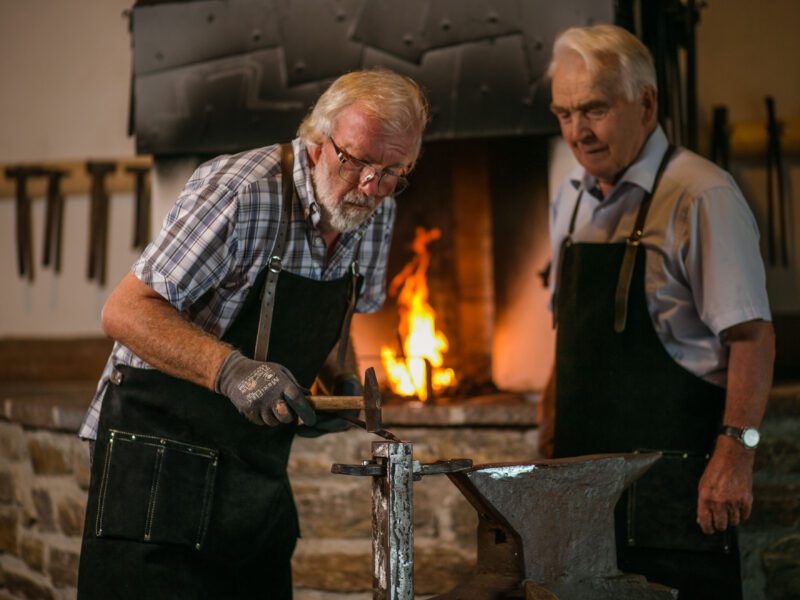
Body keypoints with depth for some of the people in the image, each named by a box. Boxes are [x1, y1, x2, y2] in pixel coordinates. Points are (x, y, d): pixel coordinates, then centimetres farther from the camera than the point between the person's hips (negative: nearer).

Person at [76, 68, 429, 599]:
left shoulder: (377, 214, 2)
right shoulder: (241, 191, -21)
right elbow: (126, 312, -21)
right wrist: (231, 370, -33)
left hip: (260, 469, 7)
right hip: (160, 450, -6)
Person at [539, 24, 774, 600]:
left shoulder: (701, 195, -10)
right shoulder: (571, 198, 13)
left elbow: (752, 336, -14)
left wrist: (735, 451, -20)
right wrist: (552, 434, 16)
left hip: (677, 475, -7)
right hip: (584, 467, 7)